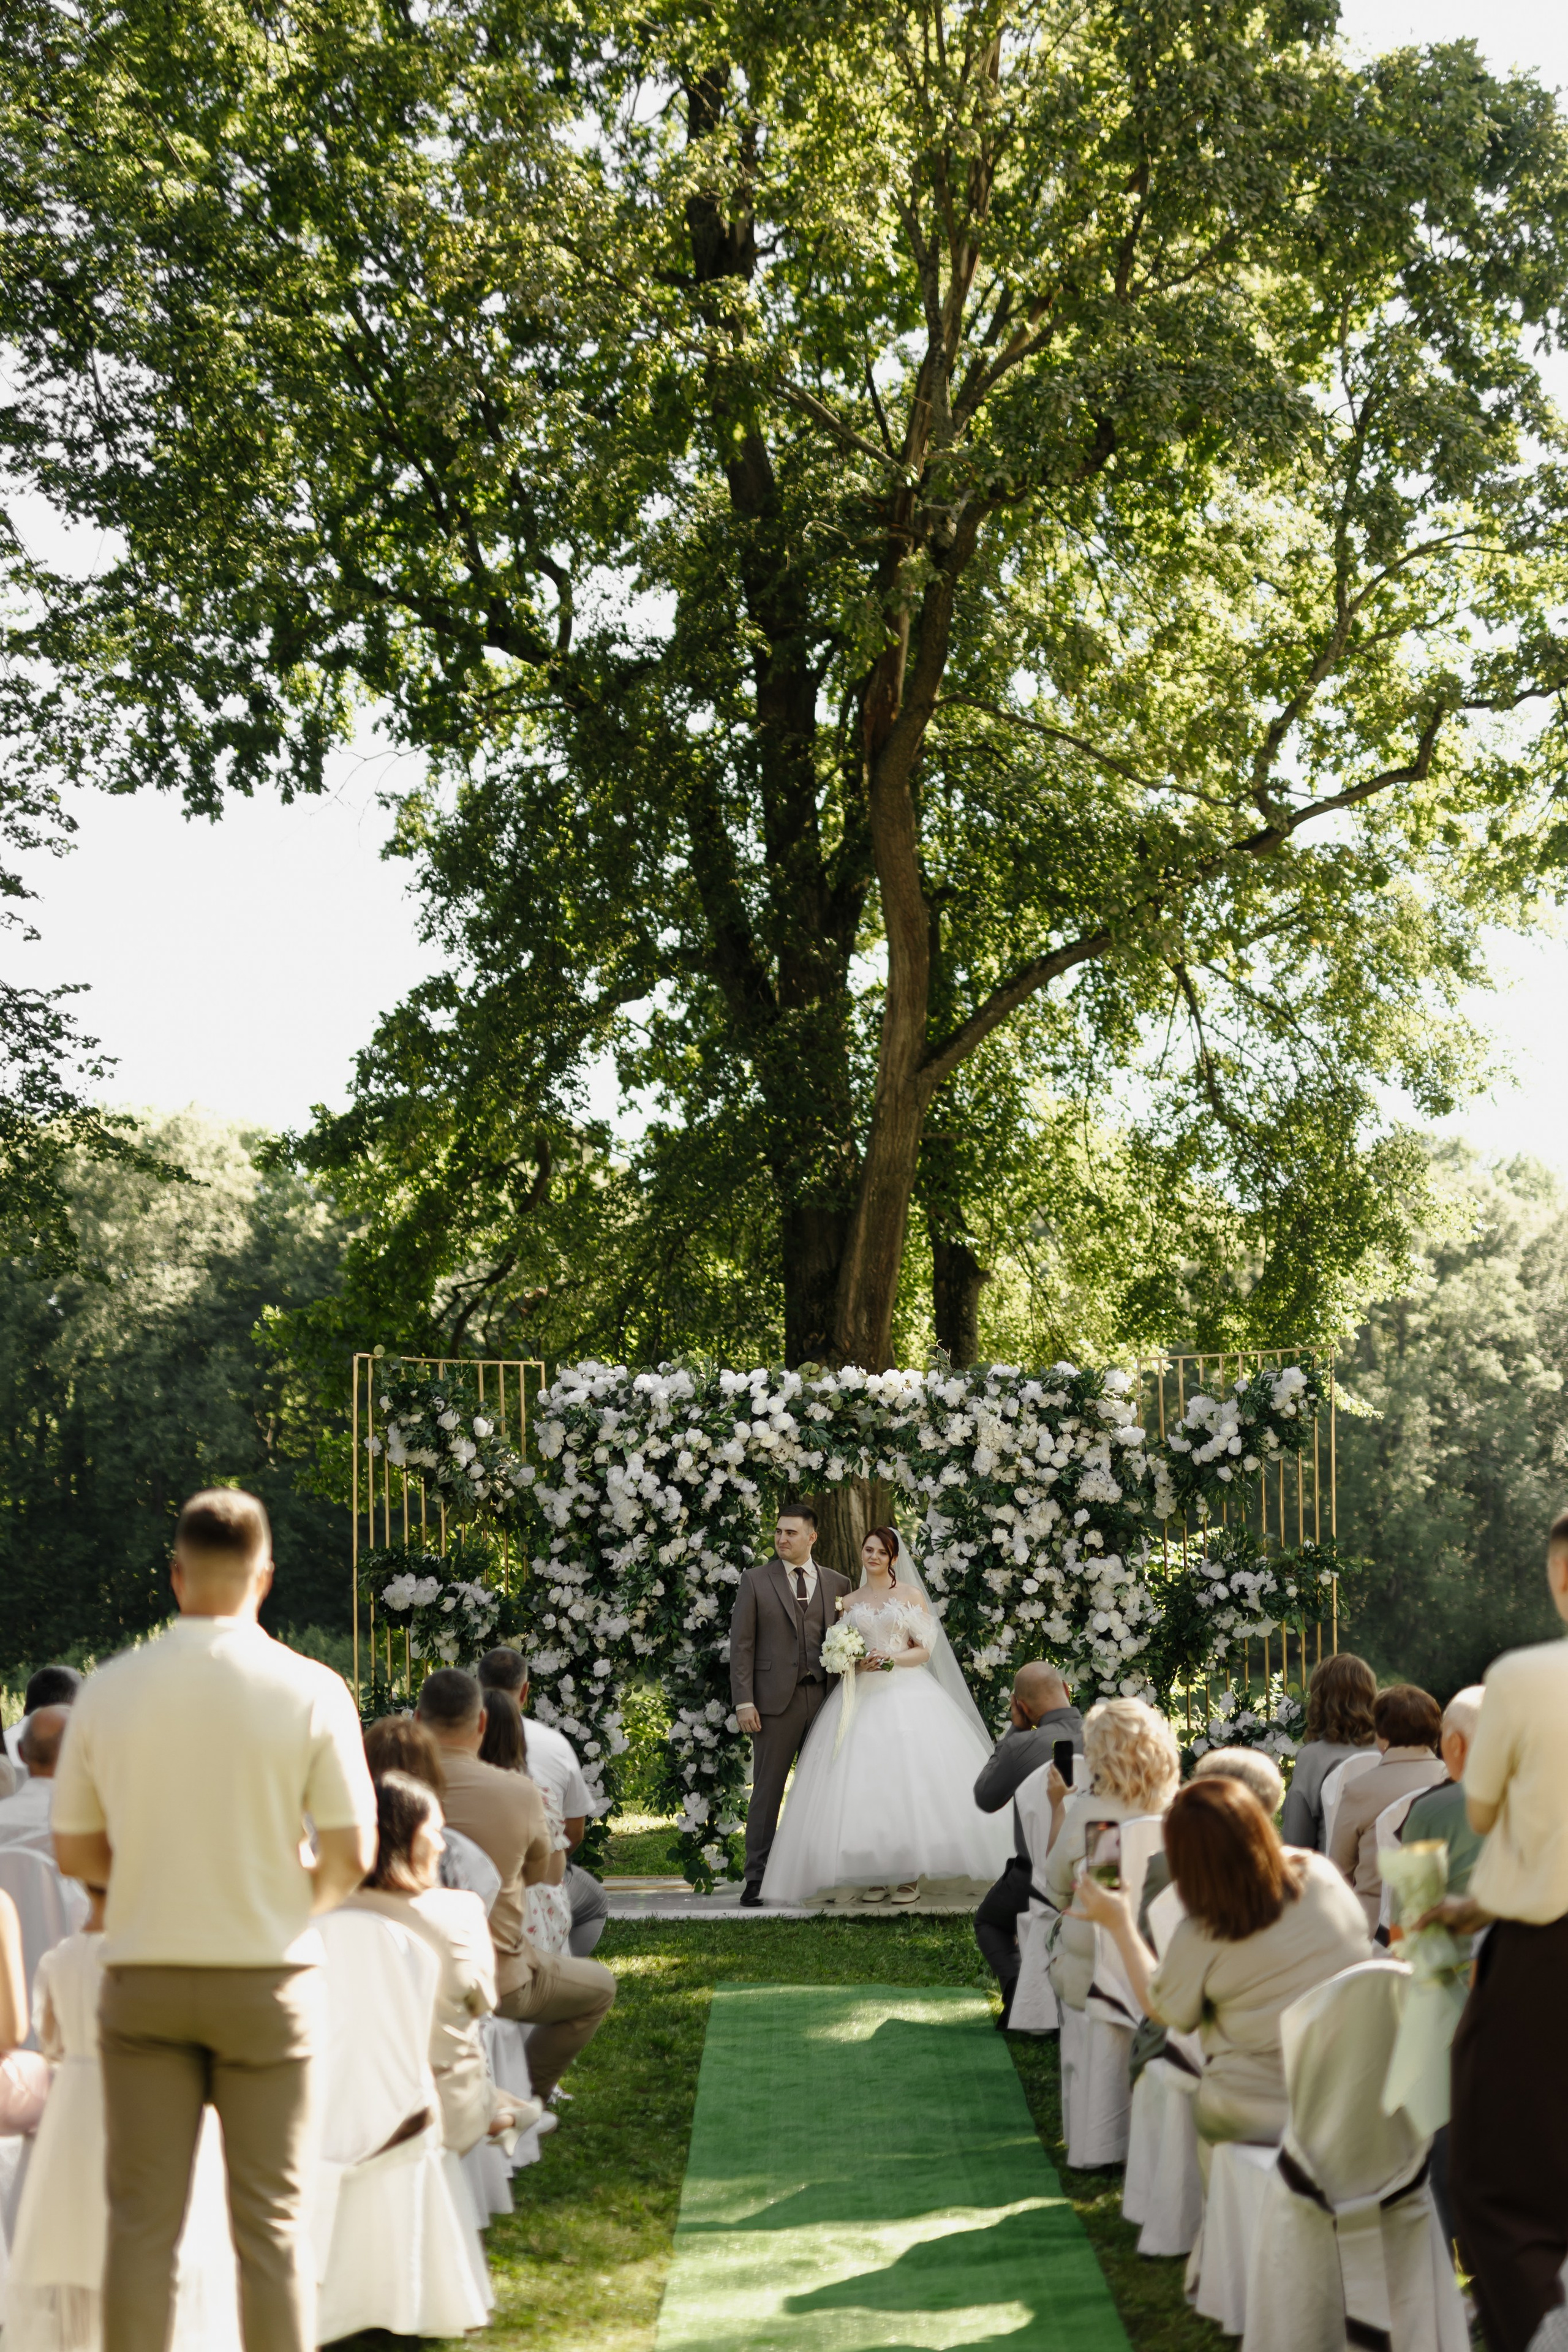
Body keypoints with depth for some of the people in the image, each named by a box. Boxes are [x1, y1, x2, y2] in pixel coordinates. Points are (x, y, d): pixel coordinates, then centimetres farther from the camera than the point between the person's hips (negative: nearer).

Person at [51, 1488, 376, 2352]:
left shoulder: (109, 1689, -3)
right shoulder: (311, 1690, -9)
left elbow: (74, 1850, 4)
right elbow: (351, 1857, -8)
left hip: (144, 1971, 2)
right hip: (267, 1975, -1)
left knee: (142, 2218, 7)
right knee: (270, 2218, 6)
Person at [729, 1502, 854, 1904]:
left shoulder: (838, 1584, 11)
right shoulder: (755, 1581, 5)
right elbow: (741, 1644, 1)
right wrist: (744, 1702, -7)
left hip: (824, 1700, 2)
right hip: (776, 1701, -2)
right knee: (767, 1791, 0)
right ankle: (756, 1878, 4)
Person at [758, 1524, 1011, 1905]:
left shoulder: (911, 1595, 6)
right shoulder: (850, 1601, 14)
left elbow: (925, 1650, 2)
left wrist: (890, 1659, -14)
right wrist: (853, 1662, -6)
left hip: (906, 1693, -2)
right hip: (860, 1697, 3)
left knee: (908, 1780, -10)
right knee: (861, 1783, -6)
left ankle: (909, 1874, -4)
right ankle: (874, 1874, 0)